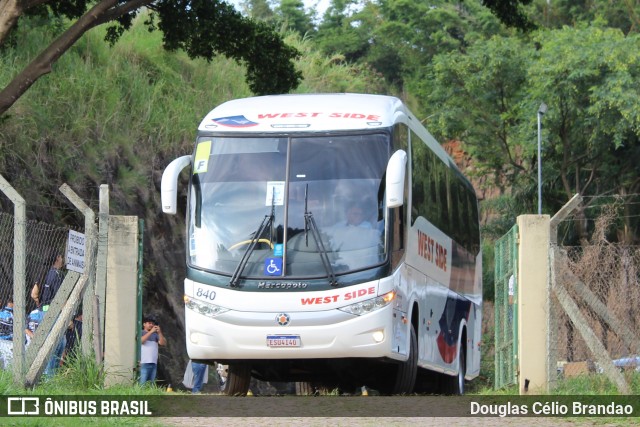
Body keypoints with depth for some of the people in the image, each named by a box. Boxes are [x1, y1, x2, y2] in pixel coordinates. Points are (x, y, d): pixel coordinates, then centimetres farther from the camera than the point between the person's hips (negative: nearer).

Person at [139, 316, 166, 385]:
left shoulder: (155, 335, 18)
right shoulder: (141, 333, 8)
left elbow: (163, 343, 8)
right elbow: (141, 340, -12)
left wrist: (159, 332, -3)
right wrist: (151, 331, -12)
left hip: (154, 363, 4)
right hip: (144, 363, -4)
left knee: (151, 384, 1)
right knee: (143, 384, -13)